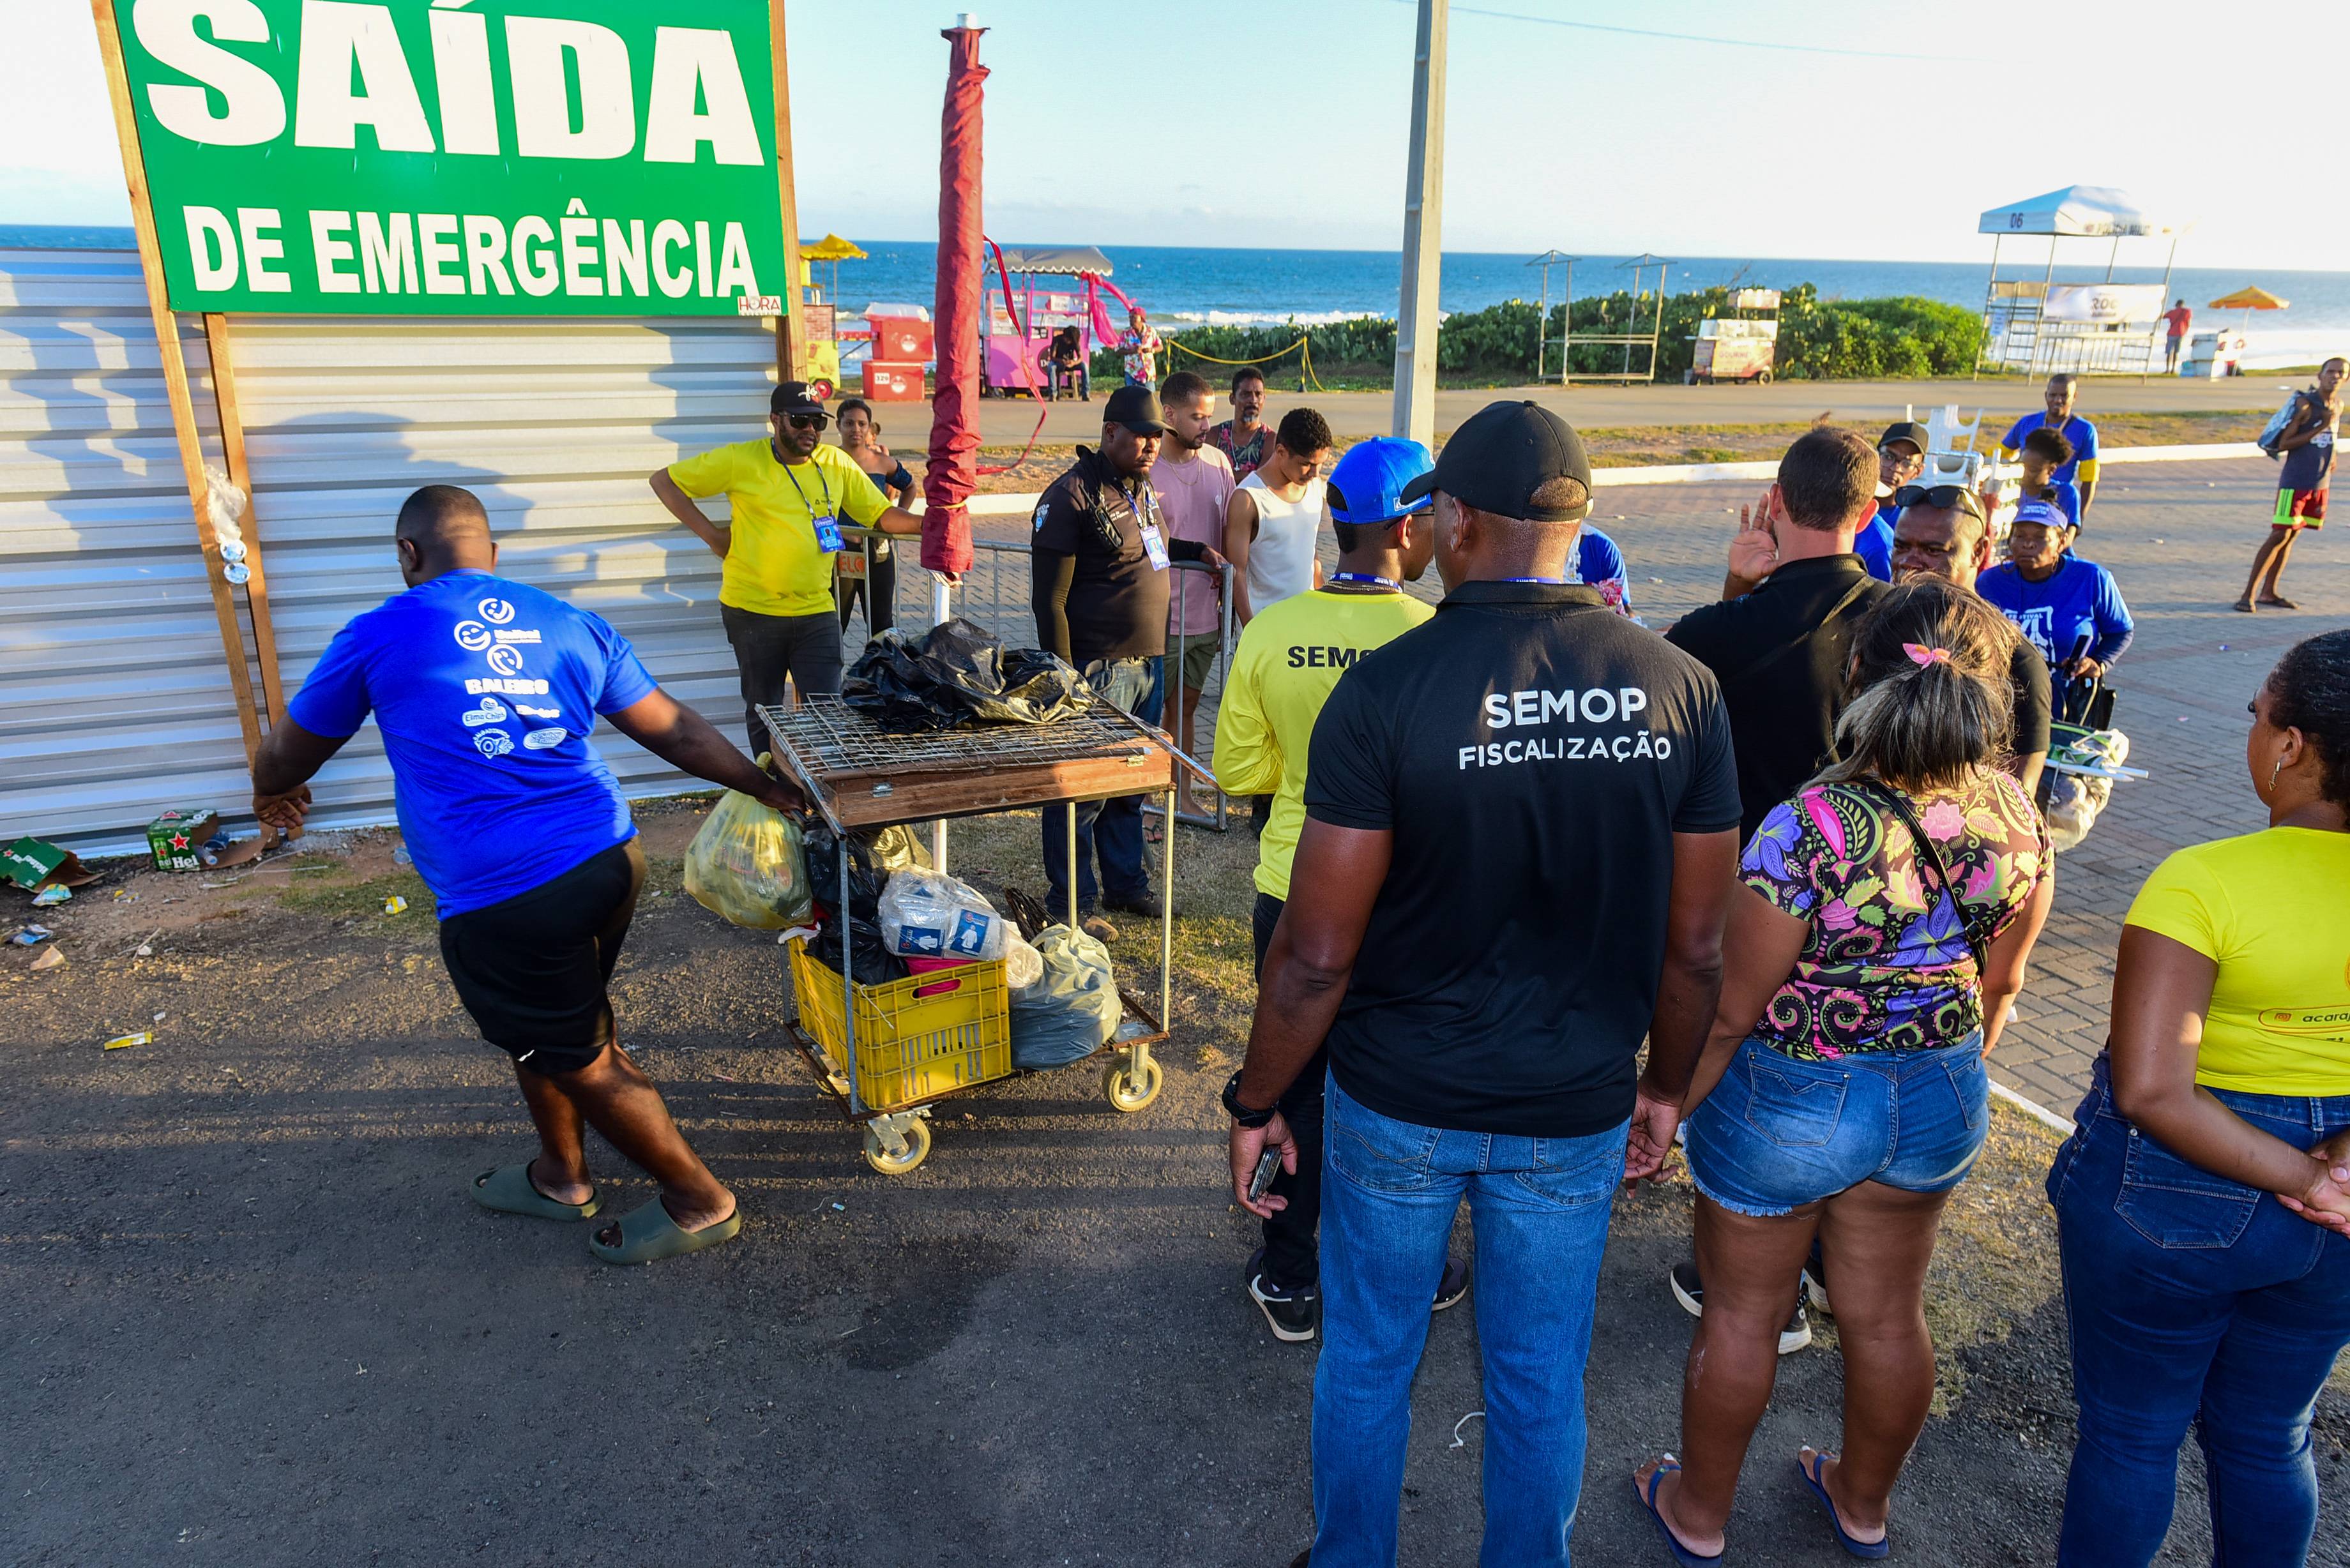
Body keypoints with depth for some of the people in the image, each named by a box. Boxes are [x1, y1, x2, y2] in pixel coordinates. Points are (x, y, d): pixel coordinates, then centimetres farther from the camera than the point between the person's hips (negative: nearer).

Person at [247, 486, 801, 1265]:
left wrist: (272, 793, 38)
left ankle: (700, 1202, 23)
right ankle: (560, 1176, 46)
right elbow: (674, 729, 12)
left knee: (582, 1059, 12)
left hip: (504, 900, -6)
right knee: (540, 1024, 28)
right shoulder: (572, 625, 11)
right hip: (609, 858, 6)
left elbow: (286, 754, 15)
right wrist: (768, 787, 22)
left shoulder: (379, 636, 1)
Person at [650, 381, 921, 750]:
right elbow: (664, 481, 1)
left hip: (817, 611, 2)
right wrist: (710, 533, -5)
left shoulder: (837, 463, 3)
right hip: (753, 610, -1)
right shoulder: (741, 461, -6)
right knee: (763, 713, 11)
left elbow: (882, 515, 4)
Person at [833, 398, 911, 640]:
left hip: (877, 553, 3)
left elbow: (909, 486, 24)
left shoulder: (883, 462, 4)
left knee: (880, 624, 10)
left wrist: (901, 512, 12)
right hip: (839, 554, -3)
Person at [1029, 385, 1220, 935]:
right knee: (1082, 788, -1)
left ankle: (1126, 882, 34)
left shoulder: (1143, 489, 13)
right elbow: (1049, 599, -16)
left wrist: (1197, 550, 26)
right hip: (1097, 669, -9)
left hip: (1146, 662, 9)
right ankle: (1071, 903, 12)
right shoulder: (1072, 495, -14)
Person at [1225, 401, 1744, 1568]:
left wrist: (1256, 1103, -2)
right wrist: (1665, 1087, 14)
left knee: (1368, 1363, 21)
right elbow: (1698, 947, -2)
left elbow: (1316, 955, -17)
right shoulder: (1679, 688, -9)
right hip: (1575, 1111, 3)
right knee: (1542, 1383, 22)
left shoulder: (1387, 689, -20)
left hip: (1399, 1103, -2)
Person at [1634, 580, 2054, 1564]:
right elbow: (1999, 984, 3)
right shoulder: (2014, 818, -11)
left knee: (1740, 1312, 16)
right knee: (1887, 1313, 24)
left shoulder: (1806, 831, -30)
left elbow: (1730, 1010, -21)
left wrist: (1663, 1110, -6)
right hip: (1939, 1100, 5)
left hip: (1792, 1105, -5)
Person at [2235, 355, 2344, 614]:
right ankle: (2248, 594, -10)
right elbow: (2282, 444, -17)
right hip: (2296, 482, -7)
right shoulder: (2305, 405, -13)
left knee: (2291, 536, 10)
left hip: (2320, 483, 7)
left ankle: (2269, 592, 16)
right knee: (2280, 535, -12)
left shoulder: (2338, 405, 9)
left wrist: (2330, 458, 11)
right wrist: (2319, 429, -22)